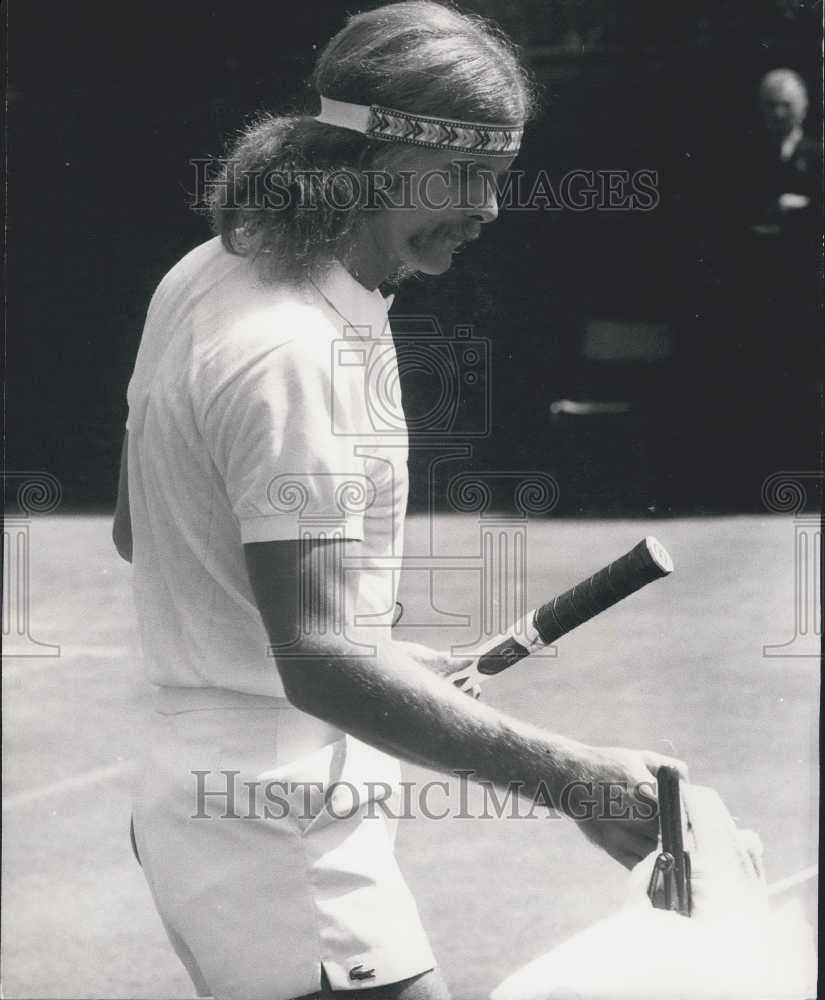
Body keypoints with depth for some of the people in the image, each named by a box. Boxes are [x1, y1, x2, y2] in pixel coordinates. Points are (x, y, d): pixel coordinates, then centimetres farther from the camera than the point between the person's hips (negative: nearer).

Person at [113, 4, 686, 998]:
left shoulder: (207, 279, 9)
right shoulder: (292, 349, -22)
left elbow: (137, 530, 21)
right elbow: (317, 663, -29)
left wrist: (376, 653, 21)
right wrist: (572, 777, -32)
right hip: (284, 838, -10)